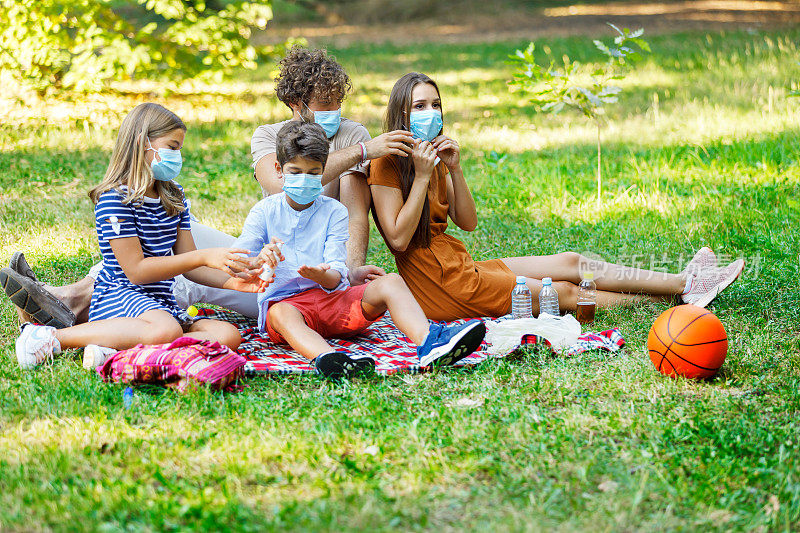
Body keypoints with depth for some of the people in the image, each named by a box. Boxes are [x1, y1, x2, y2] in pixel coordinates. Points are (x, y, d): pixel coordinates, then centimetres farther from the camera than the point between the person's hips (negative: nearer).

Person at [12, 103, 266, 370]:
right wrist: (203, 256, -17)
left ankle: (116, 351, -26)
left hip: (161, 304, 8)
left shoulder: (174, 196, 15)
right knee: (167, 330, -40)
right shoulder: (115, 198, -10)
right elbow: (137, 270, -15)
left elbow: (188, 264, 13)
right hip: (120, 295, -8)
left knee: (228, 335, -18)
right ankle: (54, 337, -23)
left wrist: (232, 281, -5)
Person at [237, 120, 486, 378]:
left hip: (333, 297, 3)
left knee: (390, 282, -21)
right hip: (284, 299, -2)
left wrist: (323, 276, -26)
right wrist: (259, 261, -29)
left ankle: (428, 342, -50)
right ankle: (325, 357, -71)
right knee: (281, 315, -39)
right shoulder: (264, 211, 9)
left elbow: (337, 276, 0)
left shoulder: (334, 211, 11)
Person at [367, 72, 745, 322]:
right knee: (564, 292, -6)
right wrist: (422, 177, -23)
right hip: (440, 286, -9)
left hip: (459, 267, 9)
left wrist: (454, 169, -6)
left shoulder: (433, 159, 13)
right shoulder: (387, 166, -13)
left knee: (570, 263, 5)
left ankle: (684, 284, 8)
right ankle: (679, 297, 2)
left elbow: (468, 223, 7)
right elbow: (399, 239, -22)